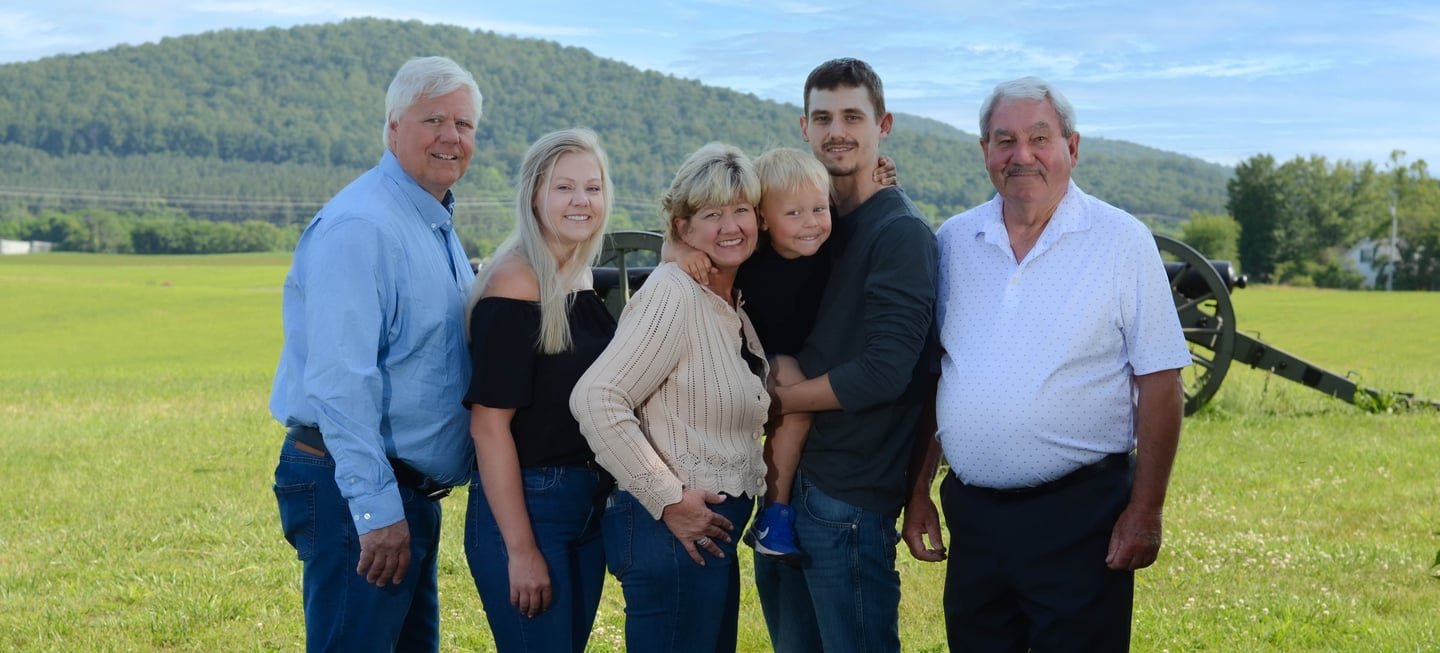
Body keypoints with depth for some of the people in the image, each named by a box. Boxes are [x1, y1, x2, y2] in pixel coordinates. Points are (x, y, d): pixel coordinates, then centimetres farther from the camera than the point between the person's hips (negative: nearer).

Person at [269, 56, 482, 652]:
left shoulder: (437, 224, 14)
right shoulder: (361, 227, -17)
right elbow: (341, 381, -23)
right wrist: (378, 511, -24)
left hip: (409, 491, 10)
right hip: (359, 491, -10)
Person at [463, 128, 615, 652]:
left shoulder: (587, 284, 7)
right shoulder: (515, 287, -16)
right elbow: (489, 424, -19)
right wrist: (521, 549, -20)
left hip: (590, 505, 8)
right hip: (524, 505, -8)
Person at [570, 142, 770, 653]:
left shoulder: (731, 302, 10)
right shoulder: (672, 295, -16)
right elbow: (595, 400, -25)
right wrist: (669, 501, -21)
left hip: (717, 529, 9)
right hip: (673, 528, -9)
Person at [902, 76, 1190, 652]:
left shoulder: (1122, 242, -5)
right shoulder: (953, 242, 6)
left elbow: (1159, 384, -5)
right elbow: (927, 377, 12)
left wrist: (1145, 512, -9)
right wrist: (917, 493, 9)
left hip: (1080, 515, -4)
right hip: (972, 513, 4)